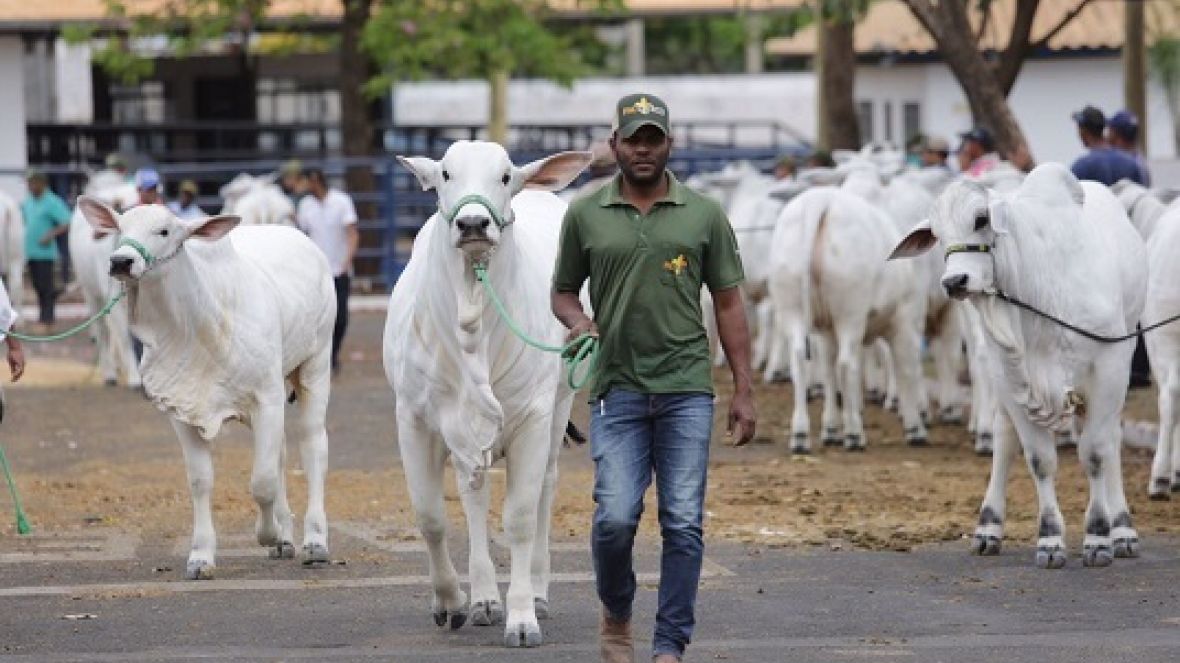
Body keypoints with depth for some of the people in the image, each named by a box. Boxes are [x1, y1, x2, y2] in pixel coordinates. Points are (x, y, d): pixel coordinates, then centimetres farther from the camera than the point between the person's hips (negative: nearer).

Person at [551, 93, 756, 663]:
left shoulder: (704, 215, 6)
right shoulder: (585, 216, 6)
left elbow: (728, 305, 8)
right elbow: (563, 291, 15)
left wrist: (744, 392, 3)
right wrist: (577, 320, -9)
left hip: (687, 391, 0)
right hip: (617, 391, 0)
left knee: (683, 524, -3)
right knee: (615, 516, -10)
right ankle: (615, 617, 17)